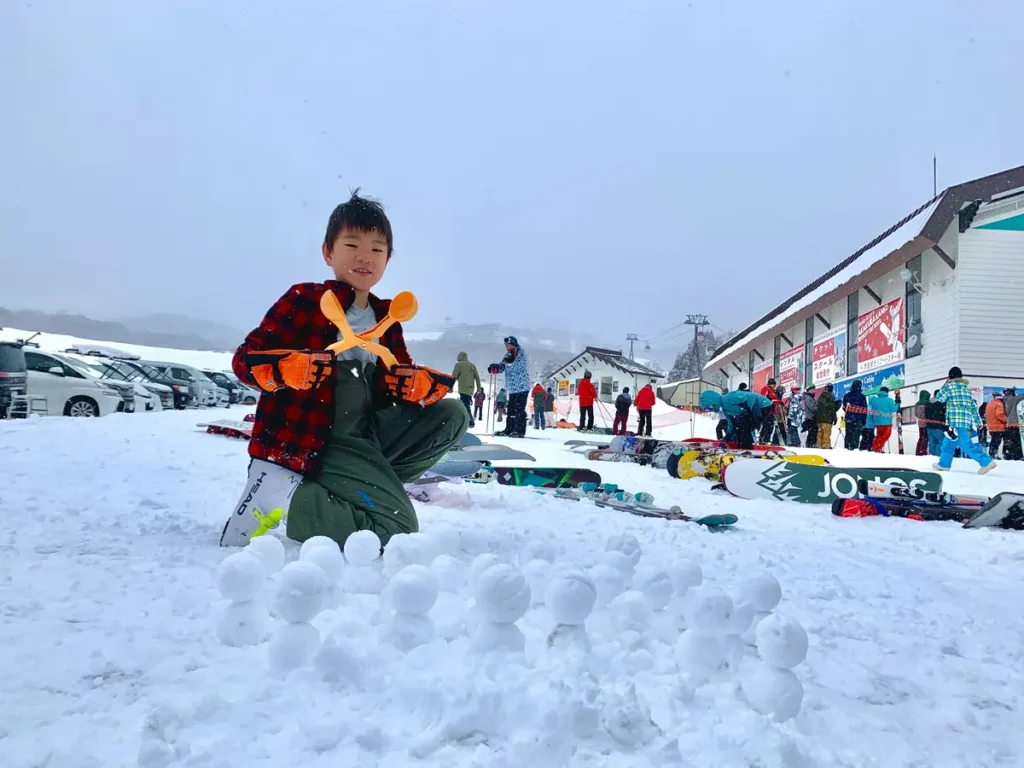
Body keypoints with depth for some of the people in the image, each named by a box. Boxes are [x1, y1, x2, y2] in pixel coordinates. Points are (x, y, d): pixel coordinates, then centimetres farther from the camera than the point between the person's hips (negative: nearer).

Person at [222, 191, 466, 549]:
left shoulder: (386, 318, 13)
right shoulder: (304, 300, -6)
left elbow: (398, 381, 12)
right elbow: (245, 358, -9)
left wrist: (419, 384, -12)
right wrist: (293, 369, -29)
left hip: (367, 432, 7)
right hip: (313, 442, -7)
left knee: (452, 413, 2)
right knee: (398, 531, -16)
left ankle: (353, 486, -3)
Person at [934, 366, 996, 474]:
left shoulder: (950, 386, -5)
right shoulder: (966, 388, 18)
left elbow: (939, 398, 6)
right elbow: (973, 406, 19)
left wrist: (945, 385, 18)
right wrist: (978, 421, 22)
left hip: (957, 422, -9)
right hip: (967, 420, 9)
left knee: (966, 445, -11)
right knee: (948, 442, 18)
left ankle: (987, 462, -17)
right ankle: (944, 464, 24)